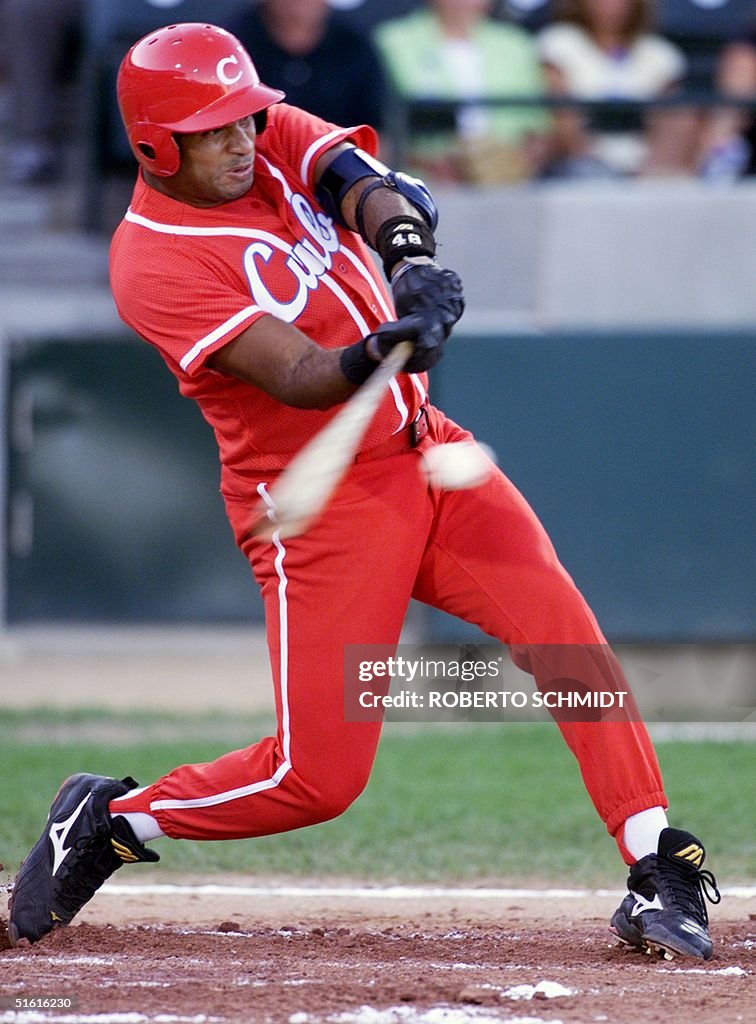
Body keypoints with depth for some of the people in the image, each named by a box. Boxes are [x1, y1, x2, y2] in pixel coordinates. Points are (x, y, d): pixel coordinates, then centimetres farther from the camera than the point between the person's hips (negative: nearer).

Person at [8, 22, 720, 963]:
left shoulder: (274, 138, 3)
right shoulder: (153, 266, -17)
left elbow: (367, 184, -15)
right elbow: (297, 377, -27)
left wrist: (407, 252, -37)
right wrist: (370, 357, -48)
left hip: (428, 452, 6)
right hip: (320, 505, -6)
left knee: (566, 634, -13)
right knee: (317, 775, -7)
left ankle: (660, 877, -11)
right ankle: (110, 819, 16)